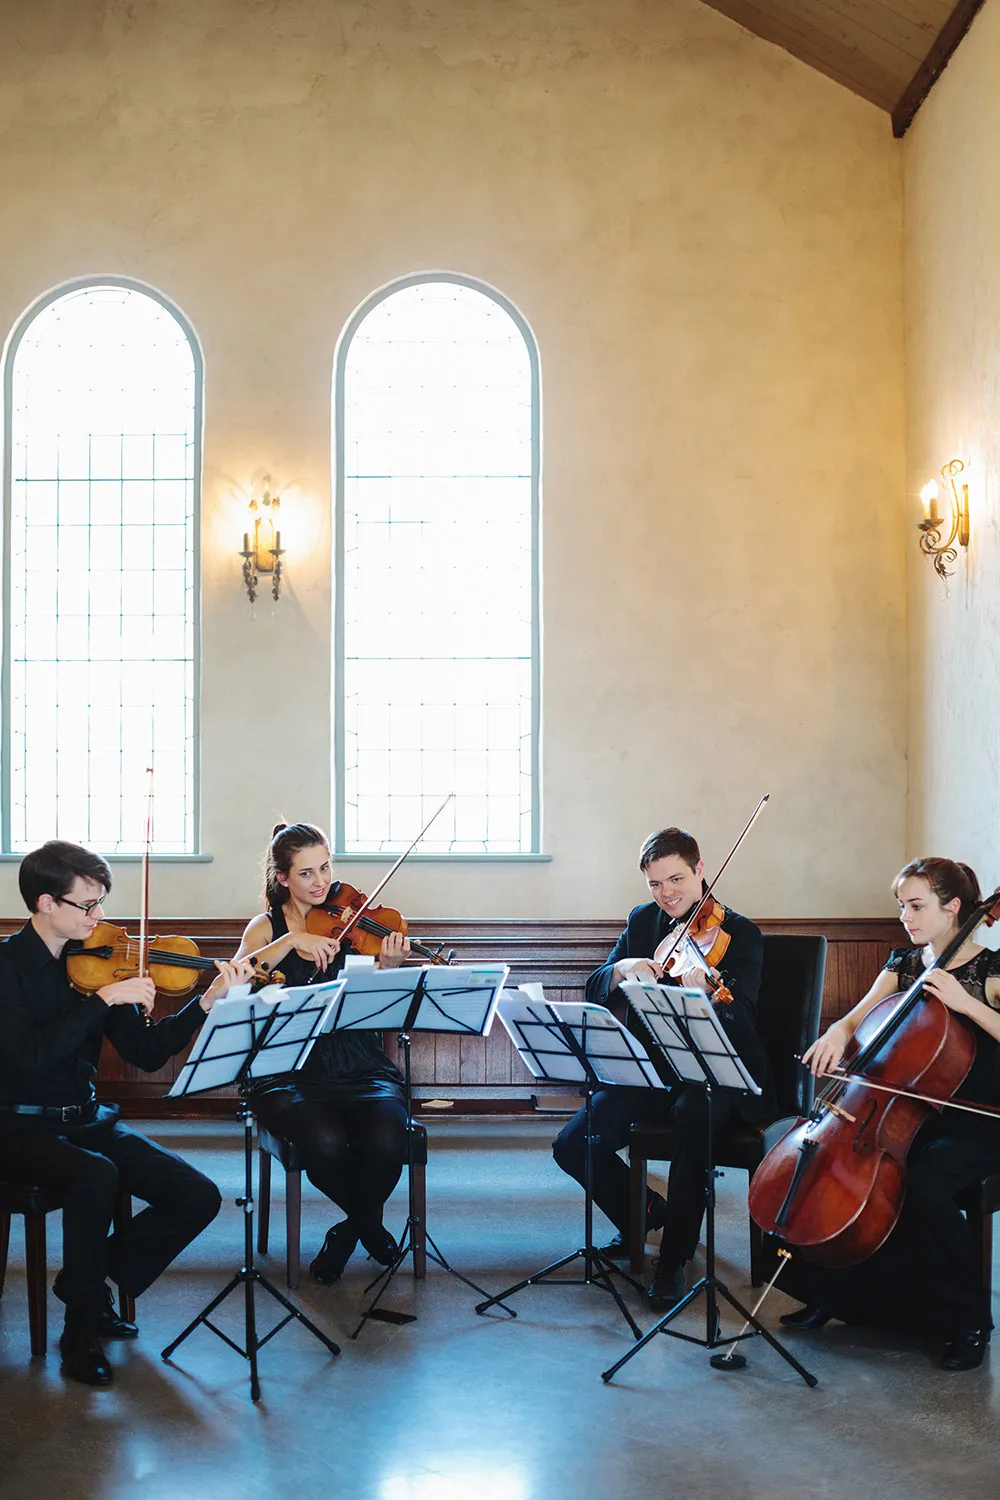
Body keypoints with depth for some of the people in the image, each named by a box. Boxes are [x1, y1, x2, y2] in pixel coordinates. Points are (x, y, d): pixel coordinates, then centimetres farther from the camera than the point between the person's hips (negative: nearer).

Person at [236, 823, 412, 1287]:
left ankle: (353, 1227, 5)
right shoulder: (267, 927, 9)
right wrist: (292, 940, -21)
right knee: (323, 1140, -32)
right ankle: (369, 1223, 4)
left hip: (360, 1069, 1)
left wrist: (388, 967, -23)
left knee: (384, 1139, -30)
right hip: (291, 1072, 0)